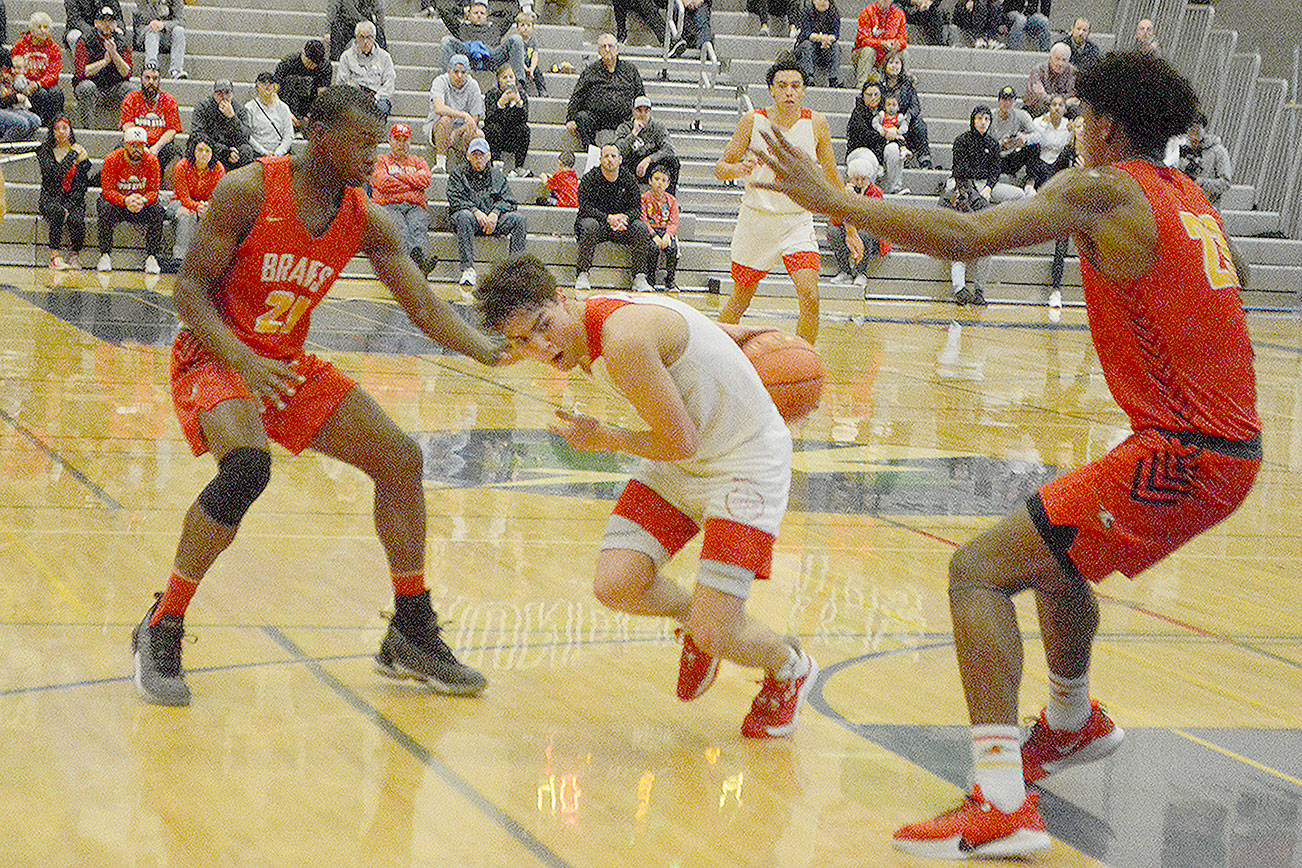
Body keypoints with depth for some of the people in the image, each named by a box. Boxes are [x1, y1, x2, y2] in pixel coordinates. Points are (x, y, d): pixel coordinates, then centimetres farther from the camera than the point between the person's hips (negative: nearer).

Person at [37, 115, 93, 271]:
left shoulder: (80, 152, 7)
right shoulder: (45, 151, 1)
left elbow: (83, 185, 3)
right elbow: (53, 174, -17)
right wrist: (72, 156, -19)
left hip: (73, 200, 1)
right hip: (49, 199, -1)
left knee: (75, 219, -31)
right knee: (58, 212, -36)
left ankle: (75, 254, -4)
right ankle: (54, 256, -27)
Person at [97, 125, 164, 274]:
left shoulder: (152, 161, -9)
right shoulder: (112, 160, -15)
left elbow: (153, 191, -11)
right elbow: (107, 191, -20)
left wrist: (142, 200, -36)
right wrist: (125, 201, -39)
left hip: (142, 205, 1)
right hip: (117, 201, -1)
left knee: (157, 211, -28)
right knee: (106, 208, -34)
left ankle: (151, 257, -20)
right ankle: (105, 255, -24)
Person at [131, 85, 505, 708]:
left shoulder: (367, 222, -2)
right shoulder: (248, 190, -17)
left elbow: (426, 309, -3)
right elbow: (189, 288, -16)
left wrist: (496, 352, -21)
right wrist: (243, 359, -31)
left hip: (289, 366, 7)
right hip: (213, 358, -7)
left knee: (399, 457, -1)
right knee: (247, 465, -34)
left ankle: (411, 634, 13)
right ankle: (161, 630, -18)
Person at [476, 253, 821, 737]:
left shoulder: (624, 341, -31)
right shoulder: (597, 319, -2)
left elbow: (681, 443, -24)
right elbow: (685, 331, 13)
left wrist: (603, 439, -9)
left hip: (747, 458, -8)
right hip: (681, 461, 8)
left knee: (713, 636, -13)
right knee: (614, 585, -11)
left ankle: (789, 667, 20)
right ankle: (692, 615, 21)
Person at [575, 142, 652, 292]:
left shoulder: (629, 179, 0)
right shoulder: (589, 178, -9)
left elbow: (637, 207, -1)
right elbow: (585, 207, -17)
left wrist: (624, 217, -24)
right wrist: (608, 218, -30)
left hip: (621, 224, 3)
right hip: (597, 220, -3)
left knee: (641, 228, -23)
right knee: (590, 225, -37)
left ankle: (639, 277, -18)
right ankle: (582, 275, -30)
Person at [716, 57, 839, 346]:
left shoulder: (816, 124, -4)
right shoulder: (753, 121, -7)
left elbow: (833, 179, 5)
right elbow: (720, 168, -1)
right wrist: (738, 169, -25)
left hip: (797, 222, 0)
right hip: (756, 217, 0)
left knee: (810, 296, -19)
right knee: (741, 299, 11)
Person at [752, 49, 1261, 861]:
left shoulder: (1103, 191, -10)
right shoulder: (1190, 197, 14)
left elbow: (964, 236, -20)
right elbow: (1234, 274, 35)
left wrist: (832, 199, -14)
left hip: (1179, 455, -9)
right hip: (1235, 447, 9)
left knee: (980, 570, -10)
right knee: (1053, 549, 32)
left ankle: (1003, 802, -21)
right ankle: (1074, 723, 54)